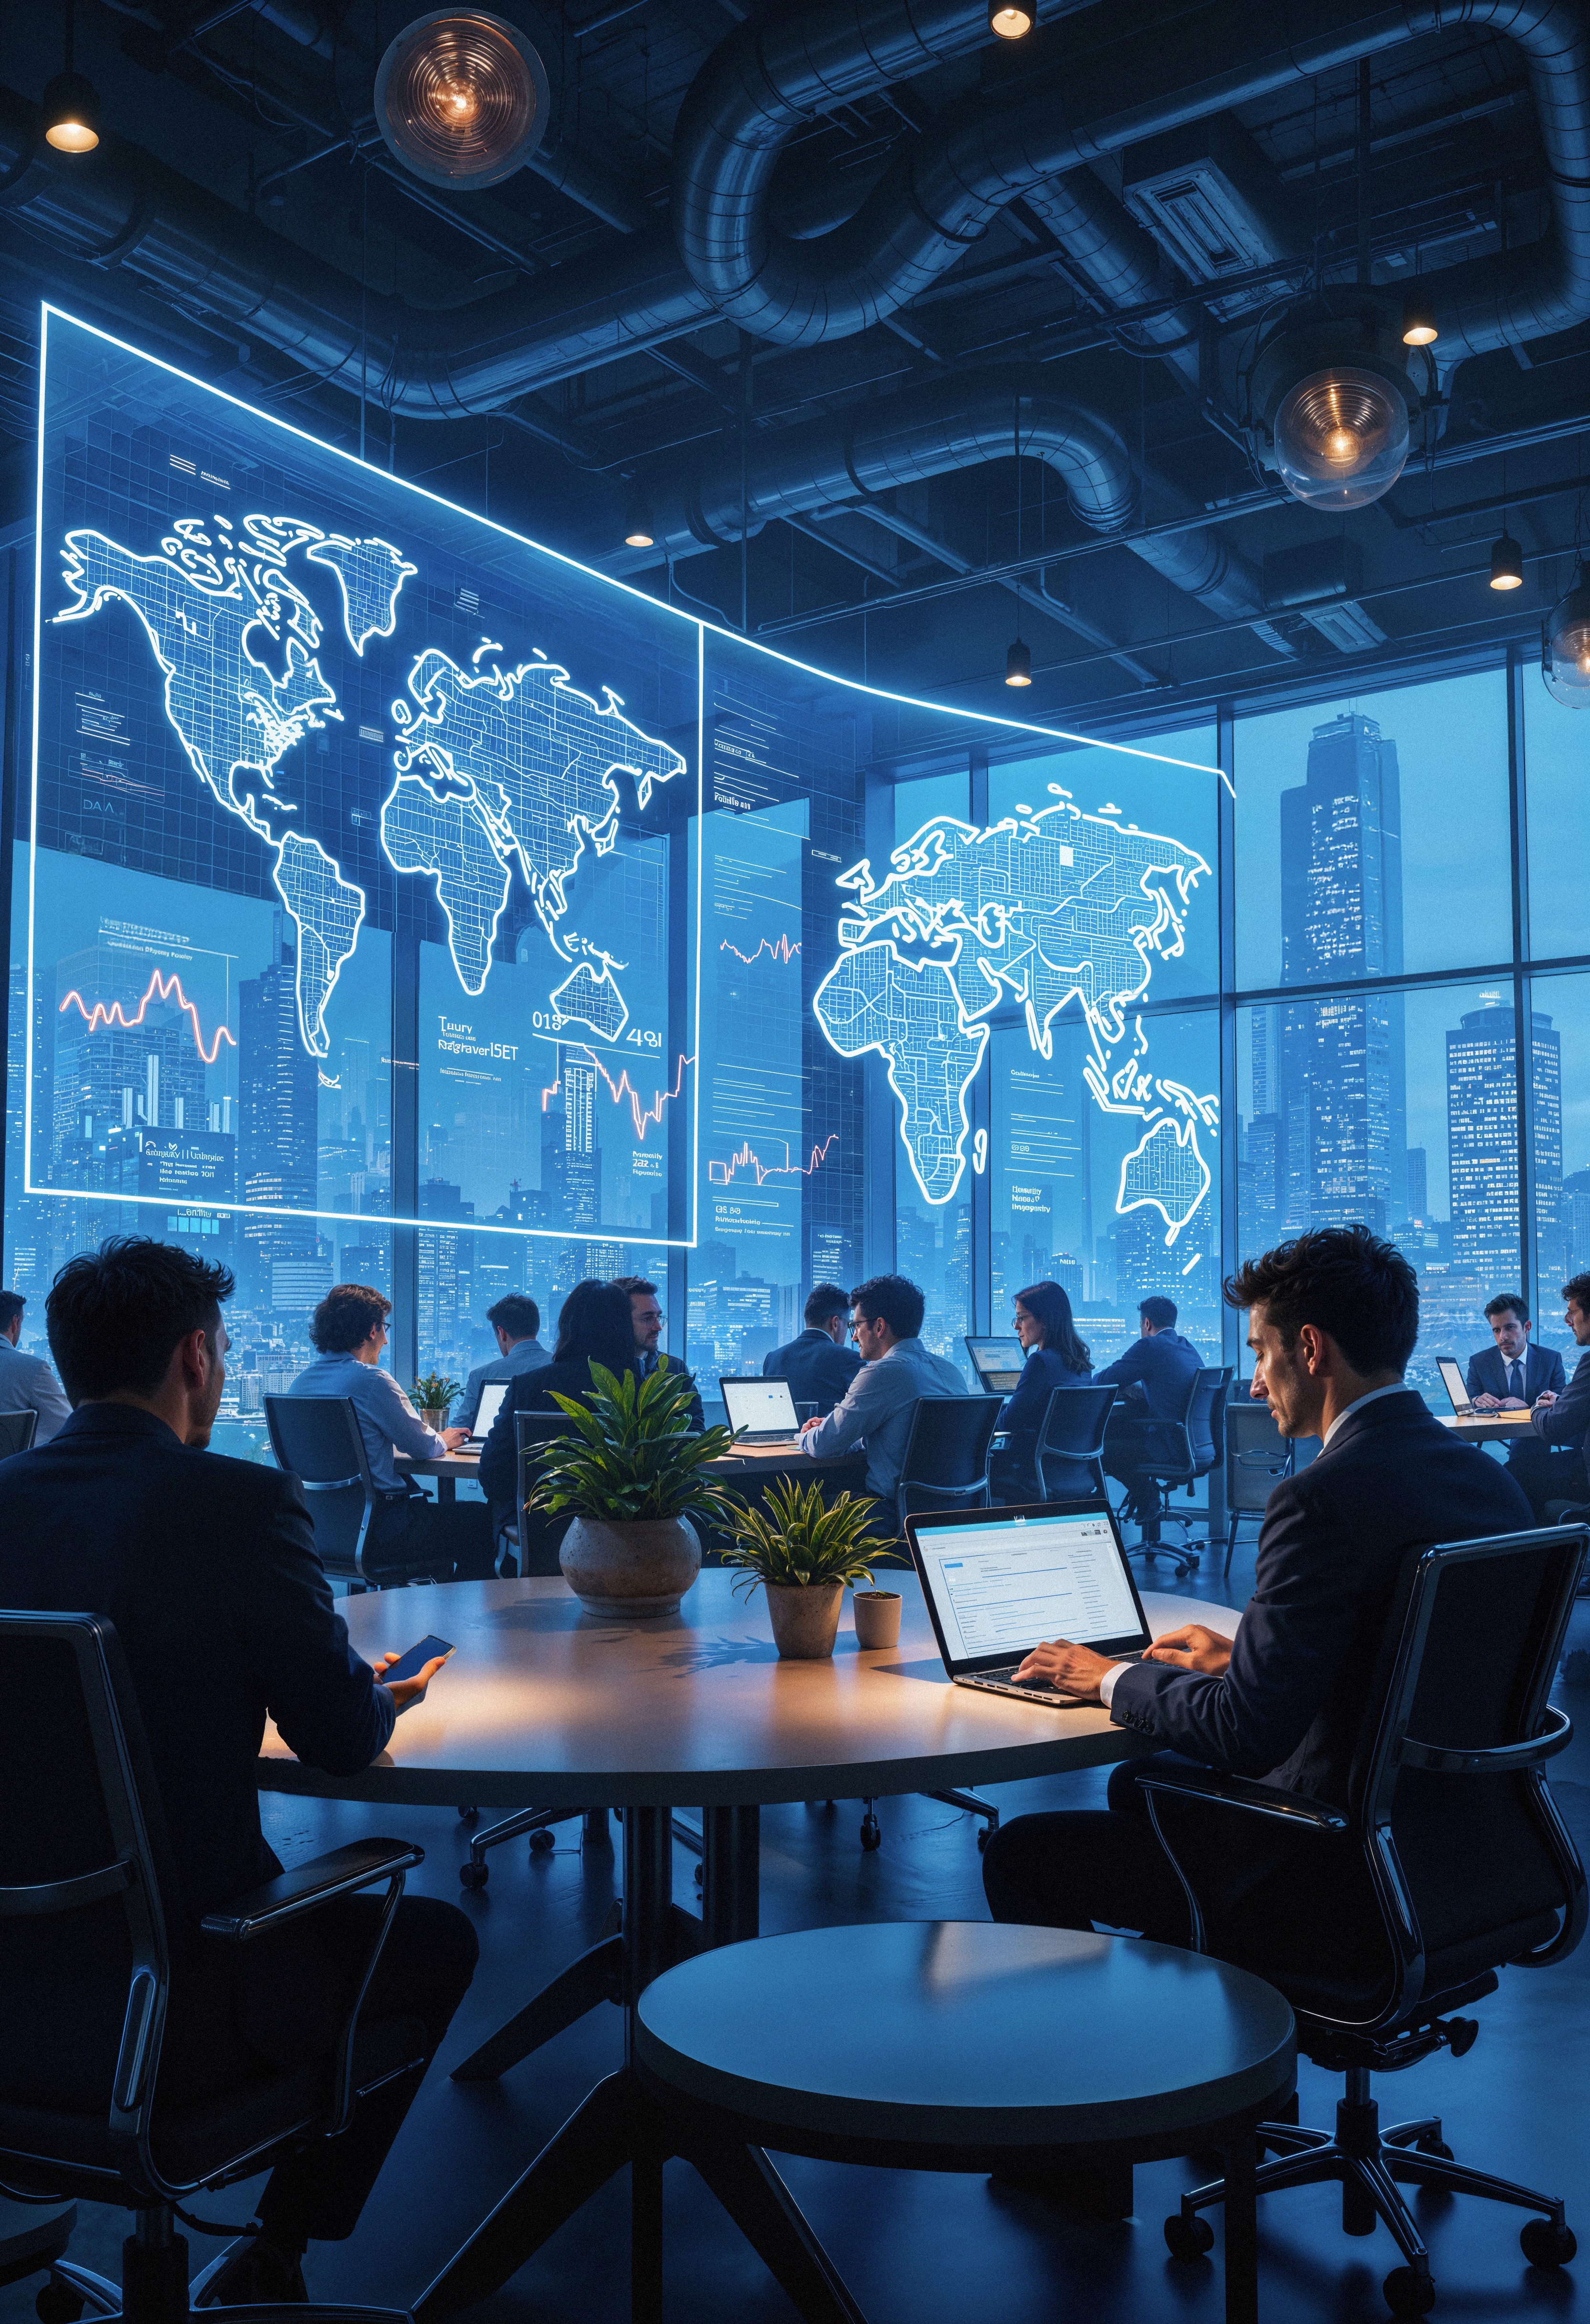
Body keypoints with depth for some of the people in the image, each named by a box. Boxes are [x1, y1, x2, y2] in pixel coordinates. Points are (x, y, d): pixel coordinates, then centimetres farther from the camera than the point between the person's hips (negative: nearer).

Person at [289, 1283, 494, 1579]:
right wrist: (443, 1440, 16)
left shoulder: (301, 1381, 7)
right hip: (372, 1532, -9)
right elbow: (422, 1448, -7)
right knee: (479, 1519, 7)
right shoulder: (371, 1380, -17)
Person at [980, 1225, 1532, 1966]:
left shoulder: (1322, 1499, -25)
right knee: (1135, 1782, 27)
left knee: (1018, 1853, 2)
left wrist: (1113, 1678, -6)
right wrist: (1242, 1657, 15)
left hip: (1339, 1890, -9)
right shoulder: (1493, 1480, 2)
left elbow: (1244, 1732, -23)